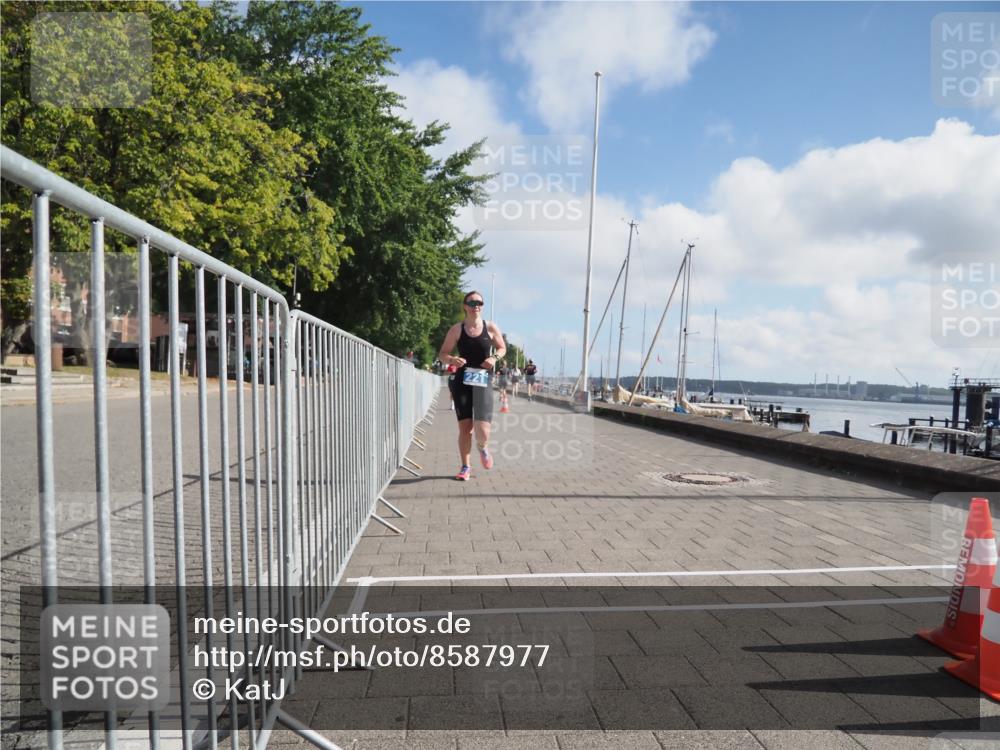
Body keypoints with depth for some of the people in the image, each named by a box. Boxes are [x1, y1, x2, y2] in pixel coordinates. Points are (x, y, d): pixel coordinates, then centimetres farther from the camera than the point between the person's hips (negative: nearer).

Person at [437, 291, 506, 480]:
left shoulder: (491, 328, 1)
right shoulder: (456, 329, 1)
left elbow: (502, 348, 15)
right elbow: (442, 353, 4)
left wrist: (495, 357, -7)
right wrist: (451, 360, -18)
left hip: (483, 381, 0)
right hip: (462, 381, 1)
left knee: (482, 430, -11)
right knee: (464, 427, 1)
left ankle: (483, 448, 26)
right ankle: (466, 467, 19)